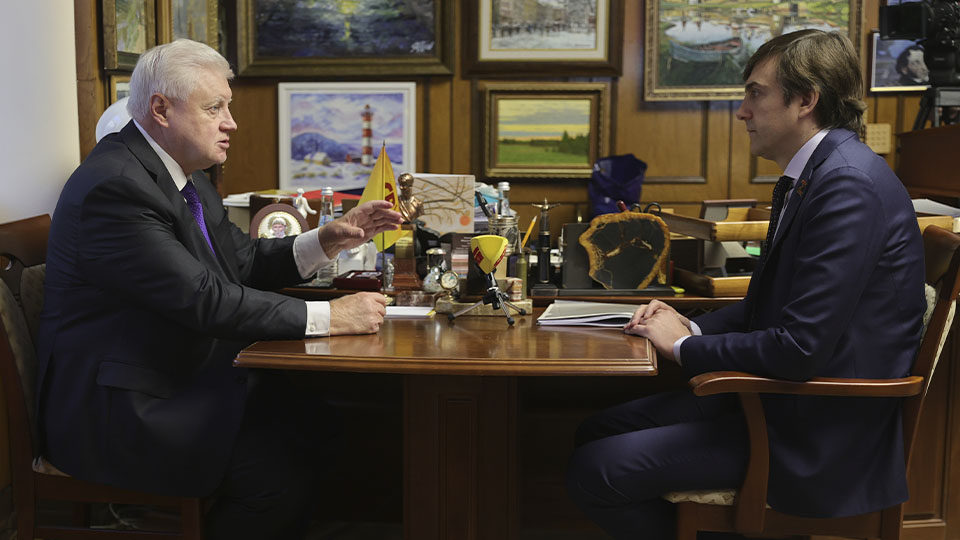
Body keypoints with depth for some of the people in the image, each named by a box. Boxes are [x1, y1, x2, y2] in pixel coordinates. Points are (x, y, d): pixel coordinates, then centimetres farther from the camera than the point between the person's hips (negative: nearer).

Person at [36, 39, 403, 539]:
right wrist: (328, 317, -25)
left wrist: (326, 241, -1)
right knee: (277, 472, -21)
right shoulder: (114, 186, -22)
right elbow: (205, 300, -27)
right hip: (115, 409, -9)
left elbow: (243, 262, 13)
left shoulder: (181, 172, 9)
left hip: (184, 375, 9)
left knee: (317, 431, -5)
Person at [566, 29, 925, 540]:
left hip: (819, 438, -10)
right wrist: (692, 326, 2)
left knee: (592, 473, -13)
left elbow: (802, 347, -27)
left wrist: (685, 347, -14)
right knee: (596, 430, 10)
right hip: (778, 397, 10)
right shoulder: (813, 174, 11)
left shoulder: (850, 183, -22)